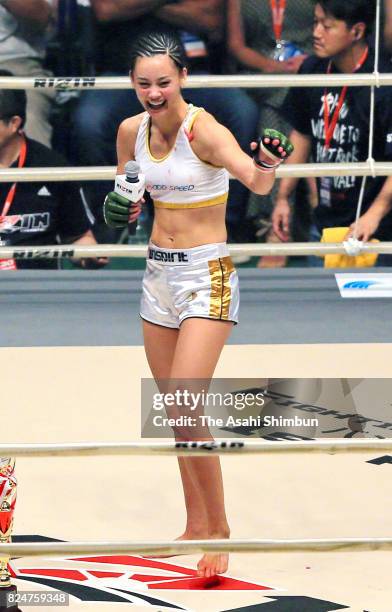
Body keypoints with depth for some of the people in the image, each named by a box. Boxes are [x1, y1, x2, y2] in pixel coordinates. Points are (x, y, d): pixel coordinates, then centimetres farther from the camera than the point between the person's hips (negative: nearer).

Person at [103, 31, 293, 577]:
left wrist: (266, 166, -60)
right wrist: (121, 208, -5)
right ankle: (196, 526, 23)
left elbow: (255, 181, -37)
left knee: (186, 410, -16)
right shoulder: (131, 132, 1)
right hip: (159, 272, 7)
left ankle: (218, 531, -4)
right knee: (176, 412, 12)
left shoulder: (203, 129, -19)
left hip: (206, 275, -7)